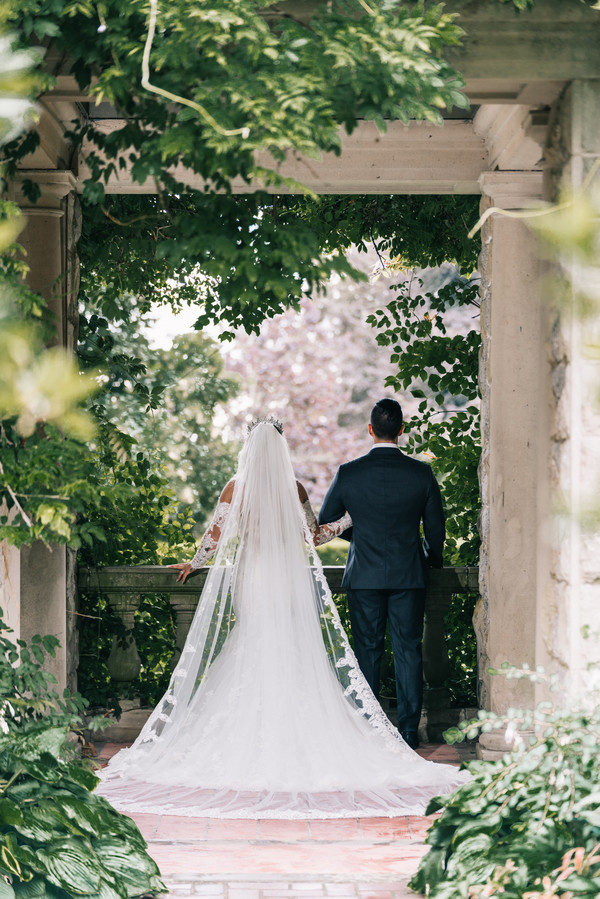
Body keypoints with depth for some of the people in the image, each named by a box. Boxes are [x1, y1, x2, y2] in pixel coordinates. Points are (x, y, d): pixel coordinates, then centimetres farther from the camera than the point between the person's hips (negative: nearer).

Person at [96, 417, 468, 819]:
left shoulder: (235, 489, -1)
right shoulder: (296, 490, 1)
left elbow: (215, 537, 2)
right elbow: (314, 534, 9)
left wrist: (194, 563, 20)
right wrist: (352, 517, 19)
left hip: (242, 585, 0)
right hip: (292, 586, 1)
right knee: (299, 664, 3)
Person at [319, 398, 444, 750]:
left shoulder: (348, 473, -6)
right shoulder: (421, 473, -5)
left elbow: (325, 521, 6)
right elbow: (436, 527, 3)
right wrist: (432, 560, 22)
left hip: (364, 576, 0)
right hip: (409, 575, 0)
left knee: (367, 651, 7)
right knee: (408, 650, 6)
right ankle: (409, 729, 6)